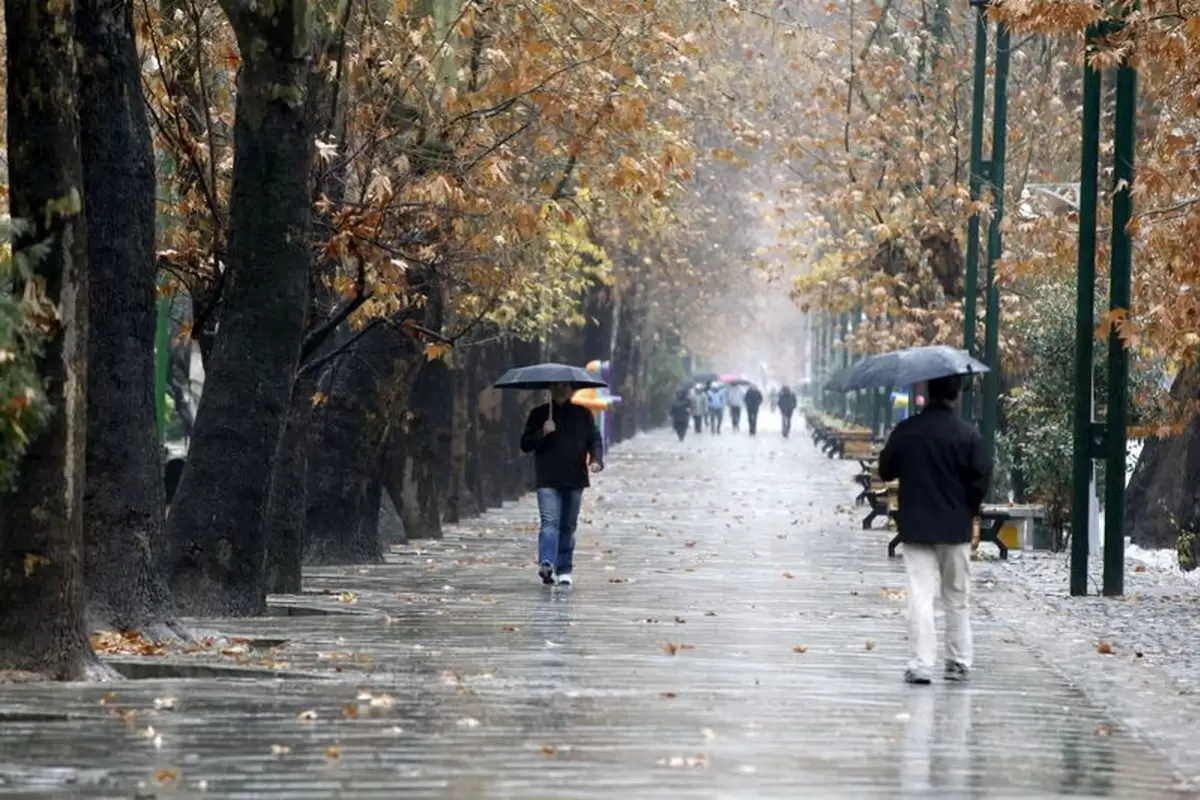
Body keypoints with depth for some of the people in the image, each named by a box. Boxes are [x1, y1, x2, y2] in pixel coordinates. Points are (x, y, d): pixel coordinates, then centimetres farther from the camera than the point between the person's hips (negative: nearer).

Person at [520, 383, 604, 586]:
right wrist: (542, 433, -13)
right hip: (548, 480, -2)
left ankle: (564, 570, 18)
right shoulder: (539, 415, 5)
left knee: (568, 526, 9)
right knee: (550, 522, -18)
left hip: (574, 479, 3)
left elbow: (594, 439, 12)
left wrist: (596, 459, -8)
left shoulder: (582, 414, 10)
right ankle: (546, 564, -30)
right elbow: (525, 445, 5)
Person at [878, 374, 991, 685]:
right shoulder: (967, 434, -9)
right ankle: (959, 662, 17)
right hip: (956, 528, 0)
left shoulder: (906, 431, -5)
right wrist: (970, 510, 9)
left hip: (915, 527, 0)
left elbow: (886, 471, 3)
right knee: (956, 599, 13)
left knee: (920, 596, -1)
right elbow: (981, 477, -7)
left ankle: (922, 663, -10)